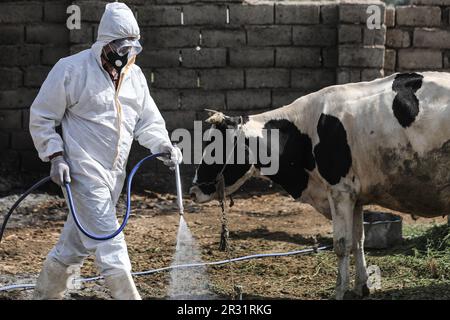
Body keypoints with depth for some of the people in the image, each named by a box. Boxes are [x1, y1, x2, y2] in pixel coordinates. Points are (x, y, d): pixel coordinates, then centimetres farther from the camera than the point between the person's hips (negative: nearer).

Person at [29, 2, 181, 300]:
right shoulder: (71, 70, -11)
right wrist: (55, 156, -14)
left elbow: (148, 121, 14)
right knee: (109, 240, -13)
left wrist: (164, 146, -5)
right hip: (84, 171, -7)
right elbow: (41, 117, -5)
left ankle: (46, 293, 31)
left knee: (78, 240, 16)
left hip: (115, 172, 7)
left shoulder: (134, 75, 8)